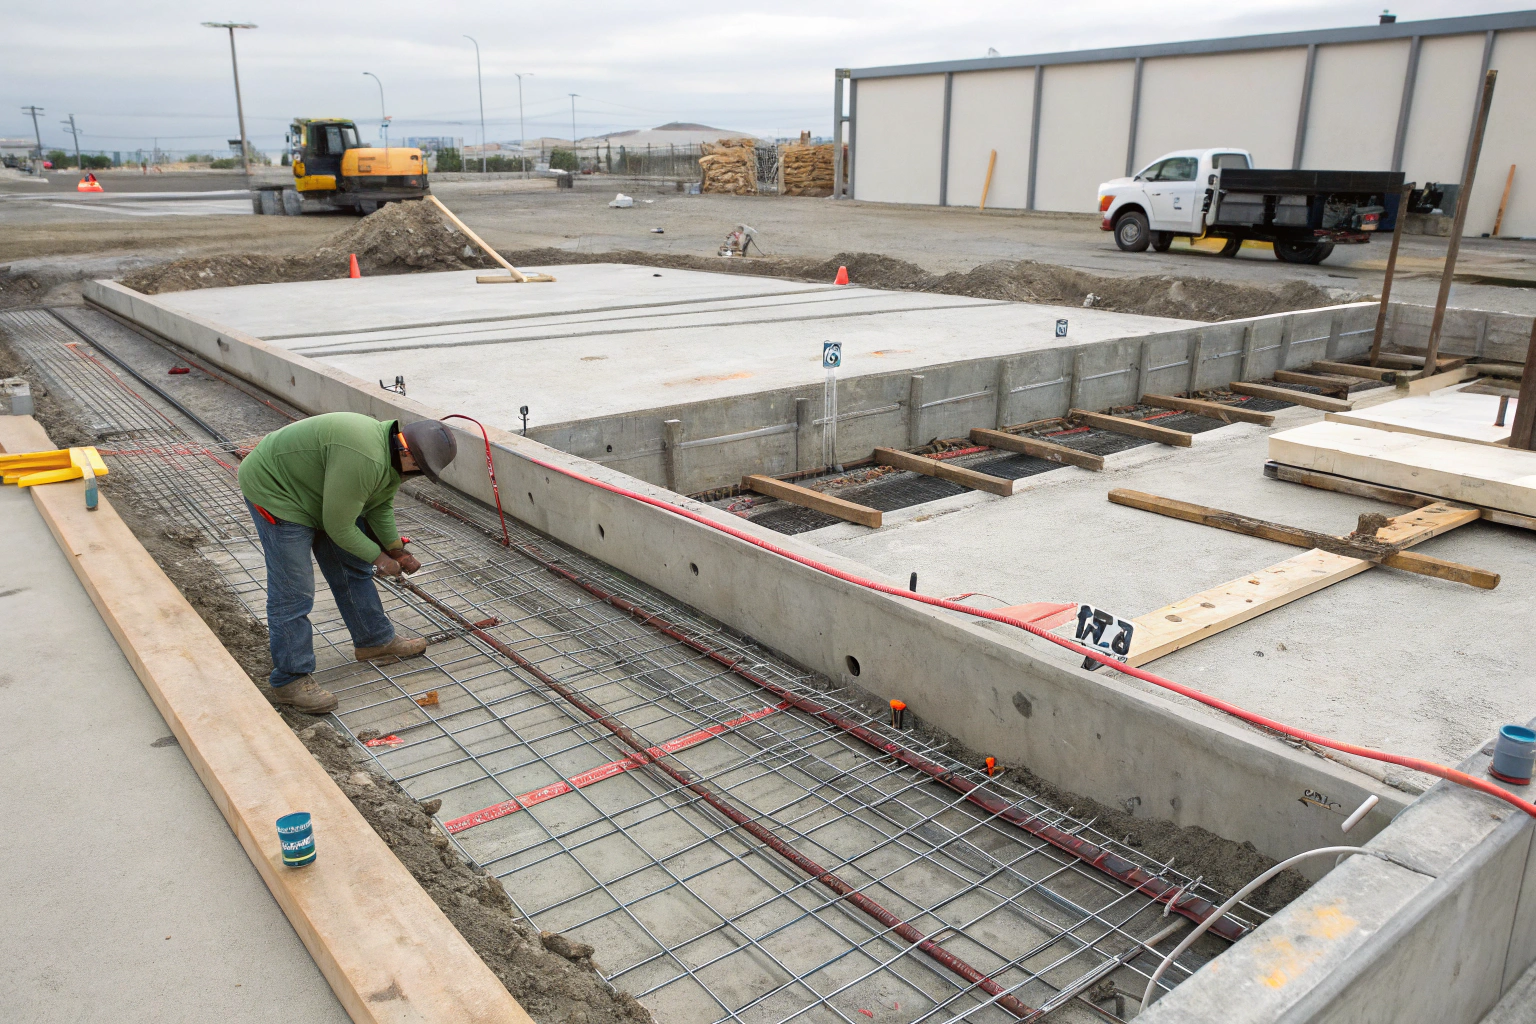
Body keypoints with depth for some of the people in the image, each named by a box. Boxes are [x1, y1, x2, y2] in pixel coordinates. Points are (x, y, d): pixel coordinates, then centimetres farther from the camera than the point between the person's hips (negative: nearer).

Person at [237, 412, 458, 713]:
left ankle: (374, 641, 28)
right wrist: (378, 557, -15)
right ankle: (288, 680, 2)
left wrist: (397, 550, 1)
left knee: (354, 569, 14)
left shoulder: (393, 453, -6)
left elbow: (380, 506, 9)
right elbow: (339, 527, -28)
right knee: (292, 591, -8)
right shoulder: (363, 459, -38)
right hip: (275, 490, -10)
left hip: (321, 496, 10)